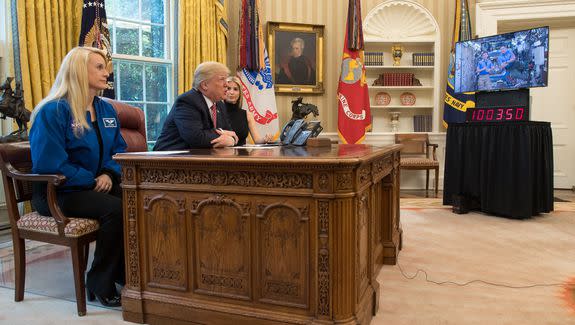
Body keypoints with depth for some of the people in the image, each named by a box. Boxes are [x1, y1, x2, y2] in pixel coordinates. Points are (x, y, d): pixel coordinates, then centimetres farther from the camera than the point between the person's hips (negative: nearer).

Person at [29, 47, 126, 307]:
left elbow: (119, 149, 15)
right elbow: (49, 164, -17)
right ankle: (100, 283, -13)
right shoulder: (53, 111, -10)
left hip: (98, 186, 6)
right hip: (57, 193, -6)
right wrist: (92, 182, -18)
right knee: (115, 209, -31)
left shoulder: (106, 110, 12)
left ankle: (126, 272, -5)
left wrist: (110, 174, -6)